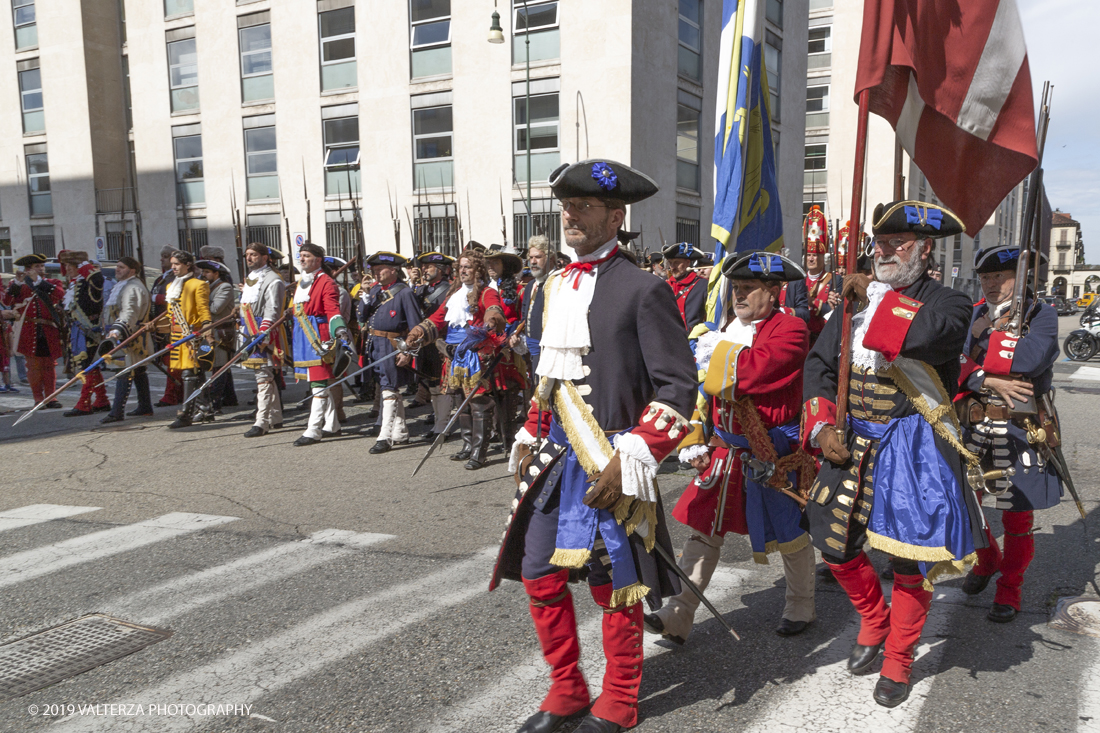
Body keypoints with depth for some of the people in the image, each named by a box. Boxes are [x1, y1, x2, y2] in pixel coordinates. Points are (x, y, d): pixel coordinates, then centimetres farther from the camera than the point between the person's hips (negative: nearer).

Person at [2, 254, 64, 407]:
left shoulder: (52, 283, 9)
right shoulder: (20, 285, 8)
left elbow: (60, 294, -14)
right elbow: (7, 301, -8)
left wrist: (39, 281, -16)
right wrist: (17, 282, -18)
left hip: (49, 333, 1)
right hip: (30, 333, -1)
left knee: (50, 366, 5)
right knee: (34, 366, 2)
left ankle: (50, 397, 11)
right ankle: (38, 398, 10)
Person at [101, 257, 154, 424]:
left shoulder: (132, 287, -16)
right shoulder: (122, 286, 21)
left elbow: (130, 312, -31)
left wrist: (118, 329, -43)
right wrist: (113, 330, 36)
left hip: (130, 338, -12)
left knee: (124, 372, -14)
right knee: (138, 371, 15)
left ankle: (117, 412, -16)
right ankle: (145, 408, 23)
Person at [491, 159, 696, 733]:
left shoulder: (643, 290, -11)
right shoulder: (554, 287, 11)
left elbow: (677, 386, -13)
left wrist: (631, 459, -19)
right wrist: (531, 441, 15)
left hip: (608, 463, -7)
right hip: (554, 460, 7)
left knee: (613, 584, 7)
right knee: (539, 575, 11)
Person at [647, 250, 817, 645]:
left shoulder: (790, 329, -14)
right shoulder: (725, 329, 9)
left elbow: (753, 370, -33)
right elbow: (702, 389, 12)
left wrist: (714, 353, -18)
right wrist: (693, 439, 6)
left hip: (775, 455, -6)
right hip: (725, 451, 6)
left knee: (790, 534, 12)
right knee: (703, 528, 3)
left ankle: (801, 608, 35)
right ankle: (678, 616, 6)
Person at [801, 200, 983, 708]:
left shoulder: (947, 303, -7)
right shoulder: (855, 299, 8)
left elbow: (926, 334, -32)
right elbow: (820, 362, 8)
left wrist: (876, 296, -20)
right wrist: (822, 426, -5)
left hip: (912, 449, -5)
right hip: (852, 442, 5)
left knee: (909, 560, 3)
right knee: (835, 546, 11)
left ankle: (898, 662, 25)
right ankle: (874, 622, 39)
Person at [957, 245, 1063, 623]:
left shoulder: (1042, 315, -5)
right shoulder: (973, 316, 5)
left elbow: (1031, 358, -24)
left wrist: (984, 339, -13)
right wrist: (991, 381, -21)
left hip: (1021, 434, -3)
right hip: (973, 430, 4)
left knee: (1017, 521, 7)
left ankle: (1009, 591, 27)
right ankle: (986, 561, 41)